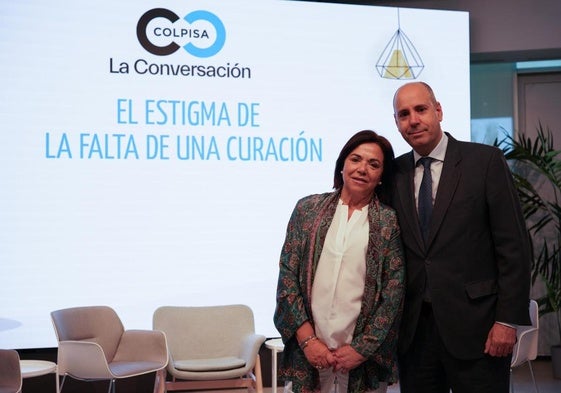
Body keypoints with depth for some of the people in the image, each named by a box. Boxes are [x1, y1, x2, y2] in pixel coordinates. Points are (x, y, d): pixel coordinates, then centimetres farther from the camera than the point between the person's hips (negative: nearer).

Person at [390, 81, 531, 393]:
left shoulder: (485, 161, -3)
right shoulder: (394, 172, 7)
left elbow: (513, 245, -5)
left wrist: (508, 320, -10)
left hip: (474, 324, -3)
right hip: (413, 327, 3)